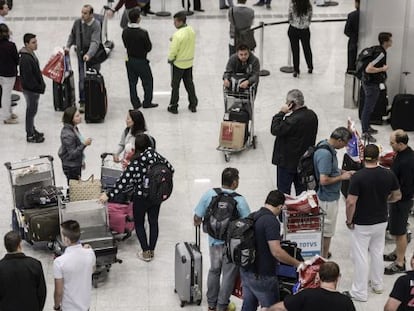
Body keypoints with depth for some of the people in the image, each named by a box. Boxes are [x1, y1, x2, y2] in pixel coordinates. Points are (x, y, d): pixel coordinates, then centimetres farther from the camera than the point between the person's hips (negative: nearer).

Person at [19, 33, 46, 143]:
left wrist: (41, 84, 14)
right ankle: (30, 136, 12)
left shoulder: (31, 54, 6)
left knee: (32, 110, 22)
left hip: (34, 88, 10)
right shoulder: (25, 59, -26)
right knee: (31, 111, 1)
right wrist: (39, 88, -21)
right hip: (30, 89, -10)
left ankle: (32, 130, 36)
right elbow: (28, 77, -27)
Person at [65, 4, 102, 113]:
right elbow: (72, 35, 14)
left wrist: (89, 54, -44)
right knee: (82, 78, -1)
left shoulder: (96, 25, -19)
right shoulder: (77, 22, -5)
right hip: (81, 53, 3)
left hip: (93, 53, -3)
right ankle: (82, 102, 5)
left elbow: (95, 42, -31)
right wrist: (68, 46, 0)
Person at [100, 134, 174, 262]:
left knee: (139, 223, 15)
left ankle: (146, 253, 18)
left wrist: (109, 195, -21)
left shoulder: (136, 162, -24)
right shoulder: (156, 156, -10)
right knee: (153, 222, 19)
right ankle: (151, 251, 29)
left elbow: (123, 181, -26)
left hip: (141, 197, -5)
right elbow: (170, 169, 0)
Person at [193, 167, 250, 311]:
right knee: (229, 274, 14)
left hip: (214, 241, 3)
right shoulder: (239, 200, -20)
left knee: (214, 271, 23)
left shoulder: (209, 194, -12)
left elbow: (197, 217, -6)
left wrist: (197, 223, 18)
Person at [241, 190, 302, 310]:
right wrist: (297, 264, -14)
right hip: (262, 276, -8)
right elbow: (276, 251, -25)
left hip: (246, 271, 8)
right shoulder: (271, 221, -20)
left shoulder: (252, 216, 6)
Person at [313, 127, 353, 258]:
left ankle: (323, 254, 36)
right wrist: (342, 177, -18)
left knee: (325, 228, 23)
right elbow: (324, 180, -31)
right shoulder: (325, 154, -29)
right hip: (328, 198, -10)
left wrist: (343, 172, 7)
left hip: (330, 195, 10)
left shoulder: (328, 148, 3)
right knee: (327, 231, 2)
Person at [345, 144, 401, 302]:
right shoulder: (389, 174, -7)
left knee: (360, 256, 4)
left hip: (361, 224, -5)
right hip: (381, 221, 5)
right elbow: (397, 196, 4)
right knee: (377, 253, 21)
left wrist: (349, 220, -7)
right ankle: (377, 284, 34)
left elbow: (351, 202, -21)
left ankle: (360, 292, 10)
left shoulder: (358, 177, -21)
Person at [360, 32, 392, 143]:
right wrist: (383, 69, -20)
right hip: (372, 84, -10)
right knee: (368, 108, -3)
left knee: (369, 107, 21)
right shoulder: (380, 53, -24)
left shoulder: (378, 50, 6)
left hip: (370, 82, 10)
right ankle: (365, 133, 3)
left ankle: (367, 127, 34)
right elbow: (368, 69, -30)